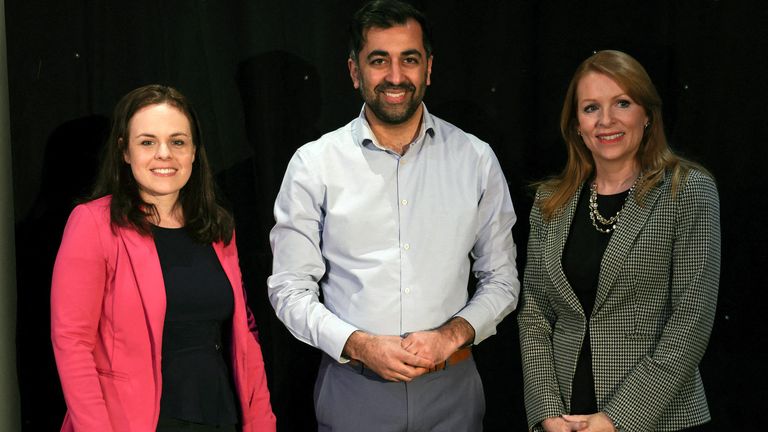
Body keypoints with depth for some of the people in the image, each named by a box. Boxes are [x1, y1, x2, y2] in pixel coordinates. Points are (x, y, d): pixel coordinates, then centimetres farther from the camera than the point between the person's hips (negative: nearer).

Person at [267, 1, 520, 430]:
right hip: (353, 386, -1)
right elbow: (291, 288, -2)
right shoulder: (314, 164, -4)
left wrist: (452, 334, -11)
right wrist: (358, 344, -16)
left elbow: (501, 279, 6)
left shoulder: (476, 159, 0)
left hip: (452, 388, 2)